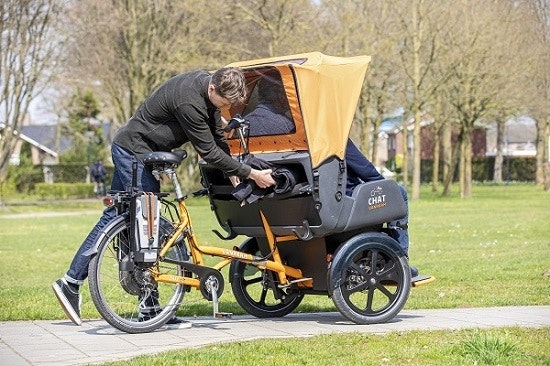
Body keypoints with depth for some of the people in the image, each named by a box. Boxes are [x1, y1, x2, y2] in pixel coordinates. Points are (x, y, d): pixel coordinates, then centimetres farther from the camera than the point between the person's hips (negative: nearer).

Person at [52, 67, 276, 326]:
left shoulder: (207, 83, -1)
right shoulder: (189, 101, -30)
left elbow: (217, 136, 9)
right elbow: (208, 152, -25)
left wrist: (234, 175, 7)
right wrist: (250, 174, -21)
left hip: (127, 148, 10)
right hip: (134, 151, -10)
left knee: (112, 219, 13)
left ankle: (71, 282, 18)